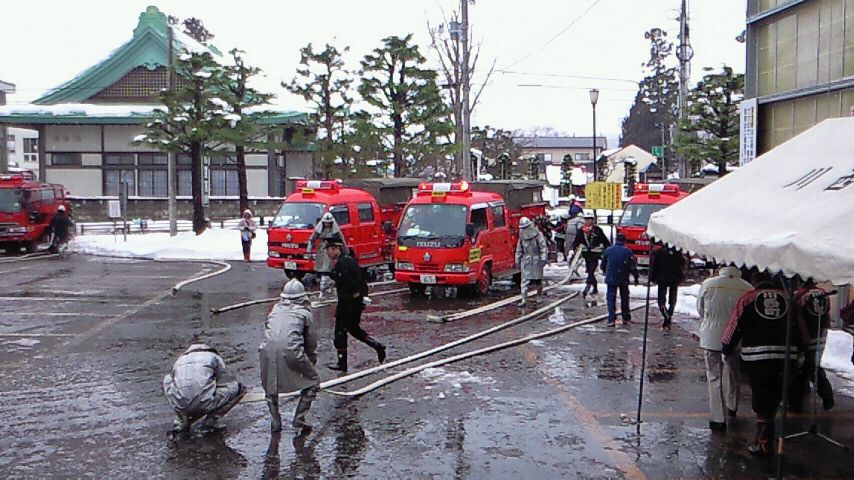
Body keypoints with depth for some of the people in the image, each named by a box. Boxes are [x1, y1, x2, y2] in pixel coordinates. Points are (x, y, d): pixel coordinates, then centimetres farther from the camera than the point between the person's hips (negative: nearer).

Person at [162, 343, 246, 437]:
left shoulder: (180, 359, 29)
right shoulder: (214, 356, 21)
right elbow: (228, 382, 23)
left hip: (180, 406, 4)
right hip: (204, 405, -3)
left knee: (167, 380, 35)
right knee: (239, 387, 16)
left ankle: (183, 422, 19)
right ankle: (209, 421, 7)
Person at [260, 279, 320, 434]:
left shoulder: (275, 309, 28)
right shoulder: (304, 312, 19)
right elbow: (311, 341, 21)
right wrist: (312, 362, 35)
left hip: (267, 349, 4)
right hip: (291, 350, -3)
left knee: (269, 384, 30)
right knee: (313, 381, 16)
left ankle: (275, 422, 28)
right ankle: (299, 422, 12)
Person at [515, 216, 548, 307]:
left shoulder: (537, 235, -6)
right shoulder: (522, 236, 7)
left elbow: (543, 247, -8)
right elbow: (519, 249, 15)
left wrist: (543, 259, -15)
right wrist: (517, 261, 13)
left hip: (536, 260, -2)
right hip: (526, 260, 2)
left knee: (538, 280, 10)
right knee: (524, 281, -7)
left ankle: (539, 296, 29)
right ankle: (524, 300, -8)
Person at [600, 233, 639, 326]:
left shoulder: (608, 250, 0)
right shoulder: (627, 252, -9)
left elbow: (603, 265, 12)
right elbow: (633, 266, -7)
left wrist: (606, 273, 30)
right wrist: (636, 277, 5)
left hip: (611, 279, 0)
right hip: (623, 280, 0)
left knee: (611, 299, 2)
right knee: (624, 298, 16)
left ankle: (611, 319, -8)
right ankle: (626, 318, 25)